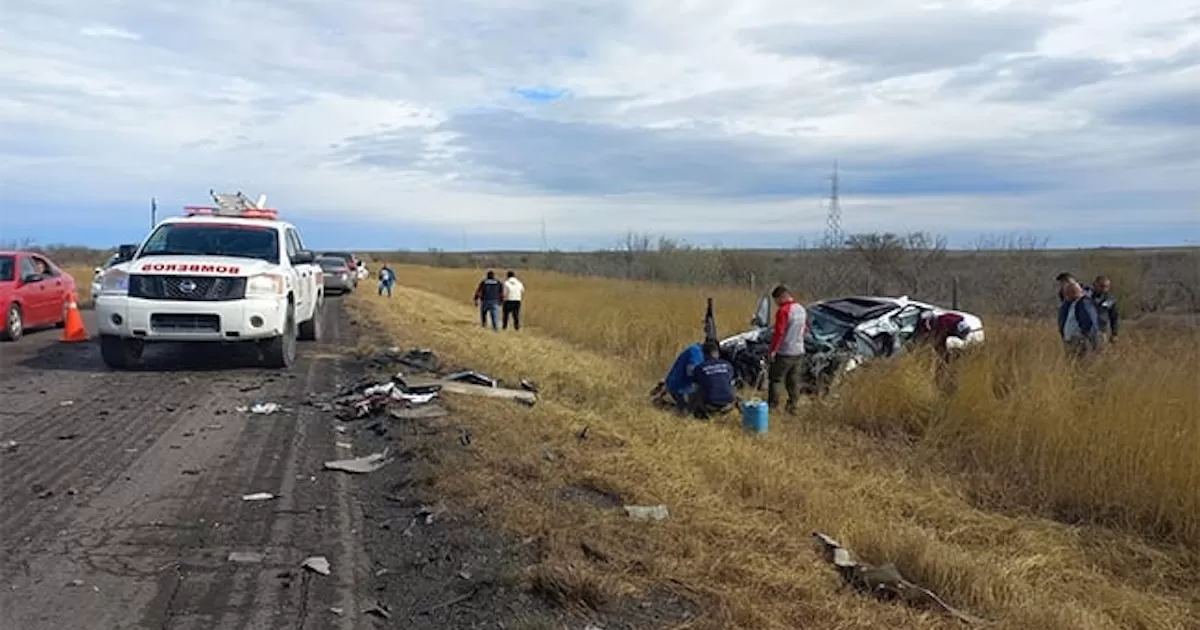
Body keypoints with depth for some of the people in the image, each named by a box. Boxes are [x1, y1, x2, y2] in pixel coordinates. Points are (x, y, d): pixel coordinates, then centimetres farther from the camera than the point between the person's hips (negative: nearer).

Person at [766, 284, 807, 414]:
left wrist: (772, 350, -16)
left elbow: (779, 333, -21)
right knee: (794, 382, 13)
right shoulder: (801, 309, 8)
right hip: (799, 352, 8)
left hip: (784, 353, -8)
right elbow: (805, 328, 17)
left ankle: (772, 406, 5)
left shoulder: (783, 311, -18)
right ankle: (792, 407, 18)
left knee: (775, 380, 3)